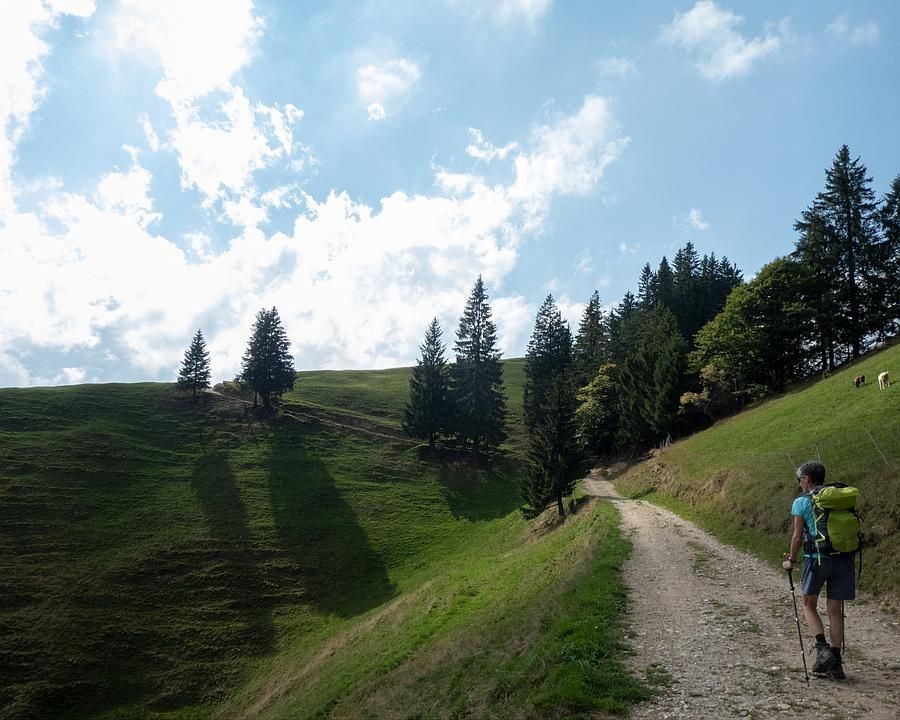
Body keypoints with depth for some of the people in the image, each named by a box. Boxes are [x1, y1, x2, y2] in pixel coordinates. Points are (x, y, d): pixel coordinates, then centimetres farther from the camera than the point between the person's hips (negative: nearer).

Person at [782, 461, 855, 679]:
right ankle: (835, 662, 13)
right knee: (835, 610, 11)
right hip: (844, 558, 4)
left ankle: (822, 649, -2)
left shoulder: (802, 501, -3)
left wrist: (791, 560, 7)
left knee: (809, 605, 15)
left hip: (817, 558, -4)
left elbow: (797, 536, -5)